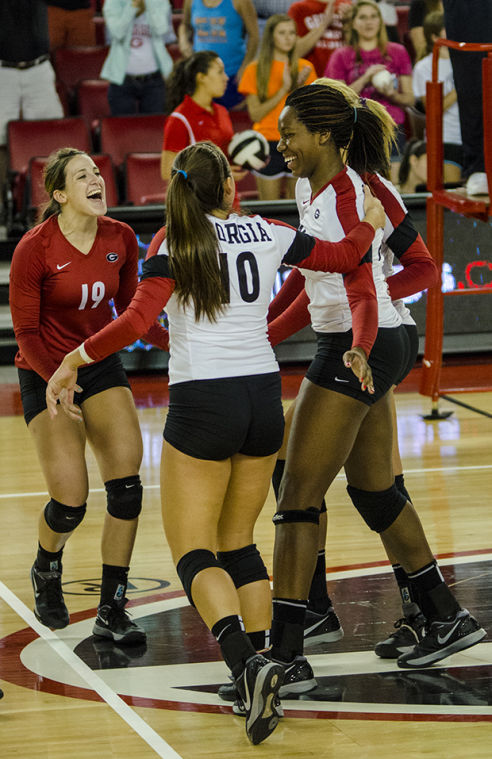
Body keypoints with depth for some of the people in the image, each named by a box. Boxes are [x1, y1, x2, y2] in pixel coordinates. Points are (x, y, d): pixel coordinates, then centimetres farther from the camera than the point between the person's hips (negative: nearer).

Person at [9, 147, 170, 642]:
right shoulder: (34, 249, -18)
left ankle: (111, 611, -2)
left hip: (102, 365, 4)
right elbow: (26, 332, -12)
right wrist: (55, 379, -27)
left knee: (126, 484, -12)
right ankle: (46, 570, 24)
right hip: (45, 373, -4)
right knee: (70, 498, -12)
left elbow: (129, 312, 9)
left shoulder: (120, 239, -4)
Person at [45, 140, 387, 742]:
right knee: (237, 544, 17)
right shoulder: (267, 234, 6)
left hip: (201, 404, -4)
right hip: (263, 398, 4)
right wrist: (371, 224, 38)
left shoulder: (173, 242, -4)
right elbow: (344, 257, 19)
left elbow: (137, 320, -17)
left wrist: (75, 360, -8)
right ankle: (260, 672, 8)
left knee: (192, 550, -1)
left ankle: (246, 664, -25)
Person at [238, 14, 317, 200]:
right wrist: (284, 89, -11)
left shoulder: (304, 67, 8)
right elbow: (255, 114, -5)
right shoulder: (255, 70, 1)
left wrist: (301, 86, -11)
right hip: (269, 143, -2)